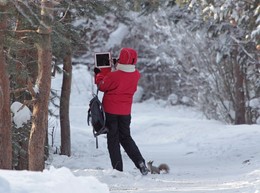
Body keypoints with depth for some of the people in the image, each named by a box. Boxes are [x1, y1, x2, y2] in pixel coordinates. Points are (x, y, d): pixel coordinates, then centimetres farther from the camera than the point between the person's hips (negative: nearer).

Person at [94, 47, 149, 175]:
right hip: (125, 111, 4)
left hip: (111, 111, -4)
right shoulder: (136, 75, -6)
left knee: (113, 139, 5)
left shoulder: (113, 76, -21)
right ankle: (140, 162, 0)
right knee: (125, 137, 17)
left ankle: (117, 168, 2)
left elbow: (102, 86, -6)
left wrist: (99, 74, 12)